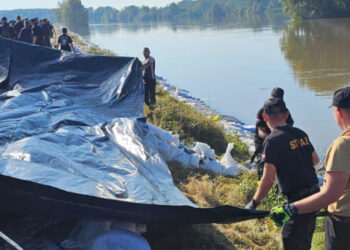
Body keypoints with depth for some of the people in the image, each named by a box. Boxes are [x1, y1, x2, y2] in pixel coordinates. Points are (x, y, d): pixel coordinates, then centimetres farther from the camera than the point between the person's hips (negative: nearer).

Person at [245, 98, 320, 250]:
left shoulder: (273, 140, -16)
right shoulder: (301, 134, 6)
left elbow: (268, 180, -19)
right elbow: (315, 160, 20)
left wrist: (253, 203, -10)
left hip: (298, 200, -8)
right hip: (315, 194, 8)